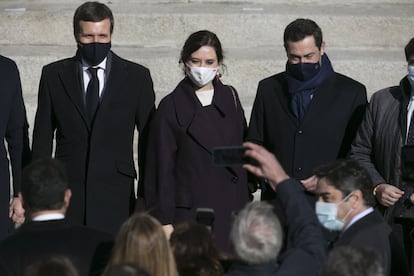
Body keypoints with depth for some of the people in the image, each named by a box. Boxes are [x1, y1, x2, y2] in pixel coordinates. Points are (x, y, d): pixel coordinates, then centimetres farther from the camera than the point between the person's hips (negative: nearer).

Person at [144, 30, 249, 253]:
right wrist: (164, 222, -7)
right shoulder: (172, 107, -1)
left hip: (229, 210, 4)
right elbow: (162, 167, -2)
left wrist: (244, 208, 10)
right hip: (189, 211, -4)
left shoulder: (229, 99, 11)